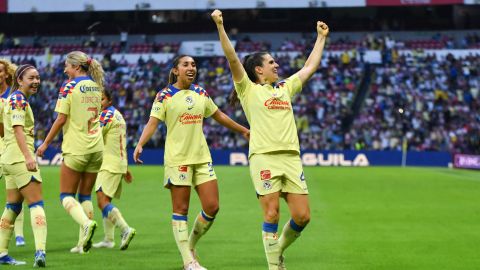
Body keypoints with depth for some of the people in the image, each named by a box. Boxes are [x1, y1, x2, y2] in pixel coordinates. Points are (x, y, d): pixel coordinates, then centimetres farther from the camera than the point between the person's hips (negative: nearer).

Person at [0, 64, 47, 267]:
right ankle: (40, 251, -25)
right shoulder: (19, 99, -10)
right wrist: (28, 156, -30)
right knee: (36, 203, -14)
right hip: (19, 157, -10)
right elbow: (18, 129, -21)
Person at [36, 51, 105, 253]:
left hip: (76, 149, -6)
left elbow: (61, 119, -11)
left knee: (66, 195, 2)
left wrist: (45, 143, -3)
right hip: (96, 147, 6)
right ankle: (83, 242, 5)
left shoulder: (69, 86, -10)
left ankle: (86, 224, -24)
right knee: (85, 195, 12)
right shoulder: (96, 86, 9)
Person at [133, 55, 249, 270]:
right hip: (177, 159, -5)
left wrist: (243, 130, 30)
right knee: (181, 210, -2)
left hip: (202, 157, 5)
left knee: (212, 207, -1)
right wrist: (140, 144, -28)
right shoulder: (165, 96, -4)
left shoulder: (200, 93, 12)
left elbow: (219, 116, 24)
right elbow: (152, 123, -12)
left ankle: (190, 245, 22)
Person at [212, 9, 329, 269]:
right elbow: (232, 58, -5)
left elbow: (310, 67, 33)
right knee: (272, 215, -8)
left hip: (291, 158, 5)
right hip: (264, 157, -5)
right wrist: (220, 26, -14)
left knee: (302, 216, -1)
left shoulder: (285, 88, 23)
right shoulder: (249, 89, 6)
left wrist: (321, 37, 38)